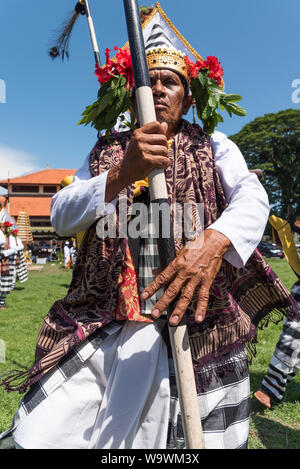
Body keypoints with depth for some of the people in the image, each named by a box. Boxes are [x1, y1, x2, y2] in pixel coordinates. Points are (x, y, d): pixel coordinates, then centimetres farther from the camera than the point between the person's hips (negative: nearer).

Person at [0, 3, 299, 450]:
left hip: (197, 326, -1)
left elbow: (252, 197, -8)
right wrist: (123, 173, -19)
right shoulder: (105, 152, 11)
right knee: (39, 435, -1)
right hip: (102, 329, 2)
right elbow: (60, 216, -1)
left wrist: (214, 241, -31)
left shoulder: (212, 146, 8)